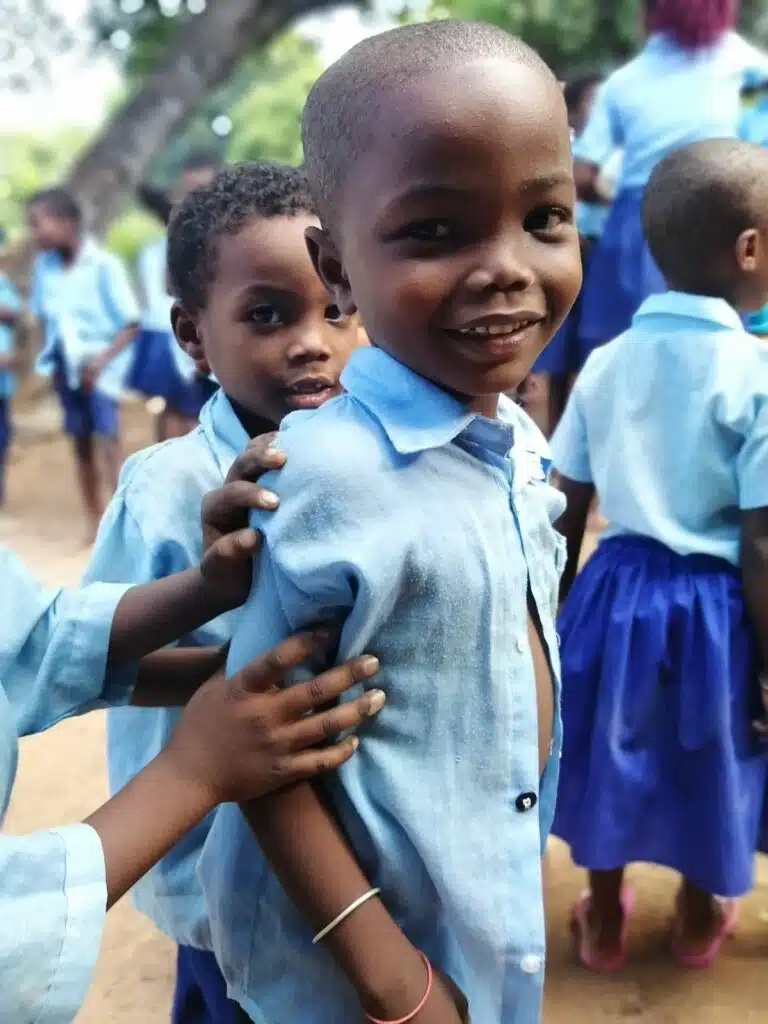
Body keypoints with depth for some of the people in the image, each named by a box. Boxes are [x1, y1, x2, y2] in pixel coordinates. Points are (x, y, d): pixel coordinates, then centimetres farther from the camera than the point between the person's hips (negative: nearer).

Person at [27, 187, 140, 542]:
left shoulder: (104, 264, -14)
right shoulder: (42, 266, 1)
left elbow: (130, 324, -12)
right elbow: (42, 316, 12)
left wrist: (102, 360, -22)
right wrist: (51, 354, -4)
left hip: (100, 364, -5)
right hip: (65, 364, 5)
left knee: (108, 442, -13)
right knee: (80, 444, 11)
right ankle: (94, 521, 21)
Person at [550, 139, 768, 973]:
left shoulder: (606, 363, -4)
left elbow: (565, 517, 0)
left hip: (615, 590, 4)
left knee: (610, 747, 22)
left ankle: (604, 920, 43)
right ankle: (699, 919, 46)